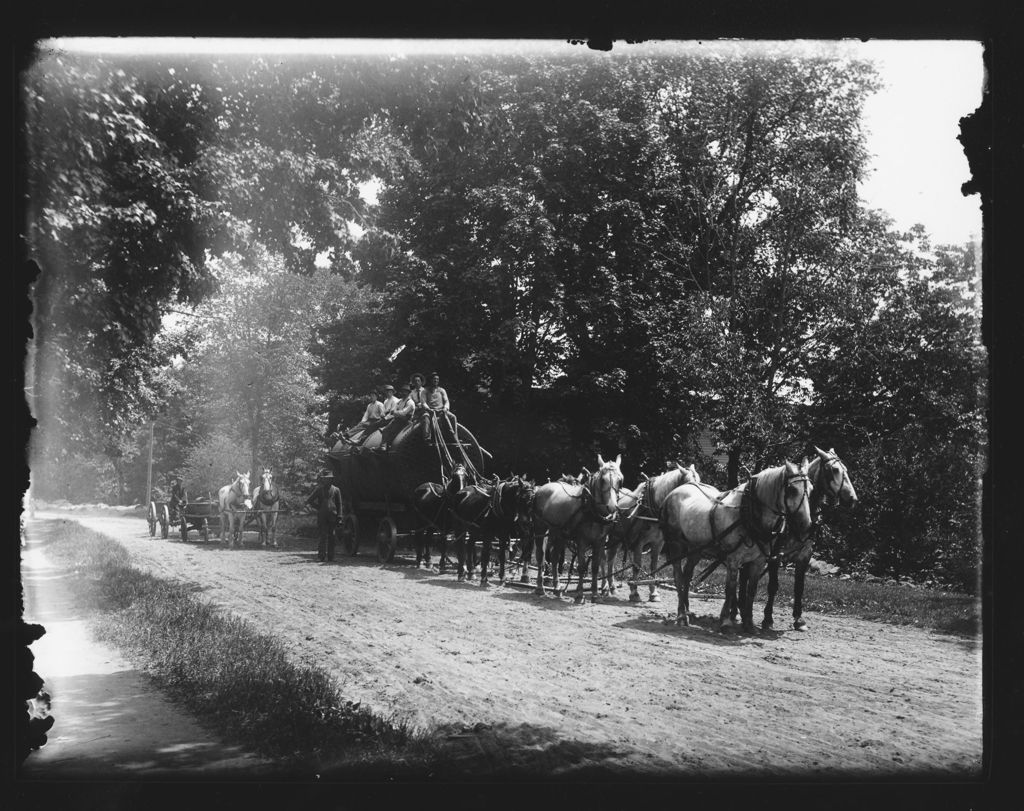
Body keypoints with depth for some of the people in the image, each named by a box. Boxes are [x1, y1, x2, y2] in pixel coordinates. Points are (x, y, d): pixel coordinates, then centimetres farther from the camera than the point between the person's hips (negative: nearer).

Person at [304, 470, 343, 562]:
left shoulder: (336, 490, 11)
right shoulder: (319, 489, 9)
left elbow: (339, 504, 11)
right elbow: (309, 501, 11)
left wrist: (339, 517, 2)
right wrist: (318, 508, 3)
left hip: (332, 516, 1)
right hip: (322, 516, -1)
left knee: (332, 537, 2)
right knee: (323, 536, -6)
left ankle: (331, 556, 8)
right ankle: (321, 555, -5)